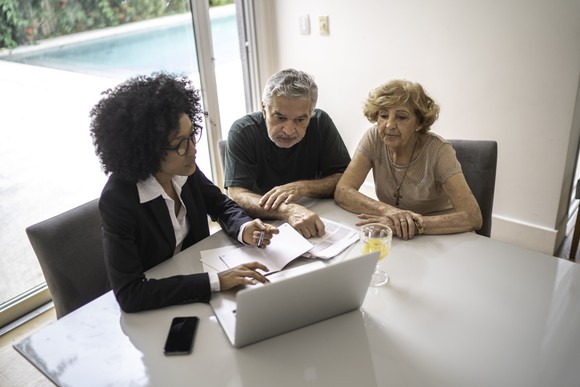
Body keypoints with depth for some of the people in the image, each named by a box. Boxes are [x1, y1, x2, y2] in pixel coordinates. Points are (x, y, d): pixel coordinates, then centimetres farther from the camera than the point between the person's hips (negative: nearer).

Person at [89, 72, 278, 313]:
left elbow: (220, 205, 4)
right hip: (152, 306, -5)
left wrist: (244, 229, -18)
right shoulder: (117, 200, -28)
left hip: (195, 273, 6)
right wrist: (215, 281, -37)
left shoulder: (184, 170, -12)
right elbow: (128, 294, -32)